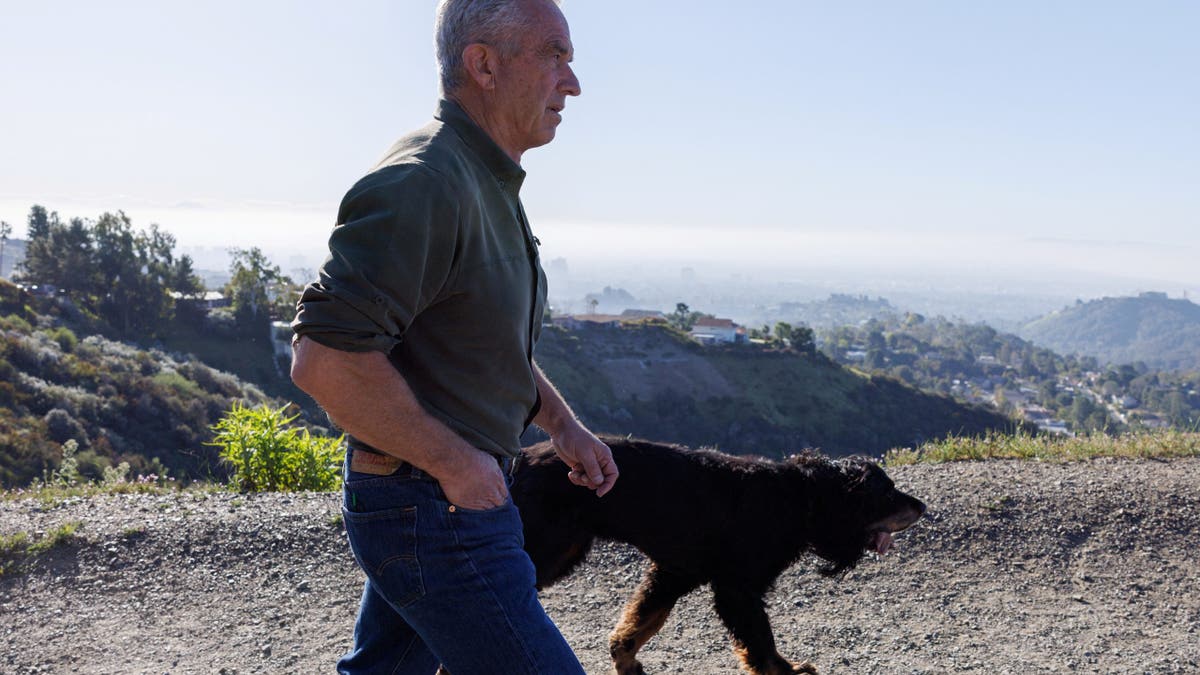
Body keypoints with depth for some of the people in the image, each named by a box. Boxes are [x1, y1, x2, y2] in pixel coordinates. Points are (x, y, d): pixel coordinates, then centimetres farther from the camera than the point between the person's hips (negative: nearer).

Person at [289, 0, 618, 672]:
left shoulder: (490, 187, 13)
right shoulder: (425, 182, -22)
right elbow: (325, 358, -30)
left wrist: (564, 424, 14)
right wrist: (455, 461, -22)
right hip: (436, 513, -10)